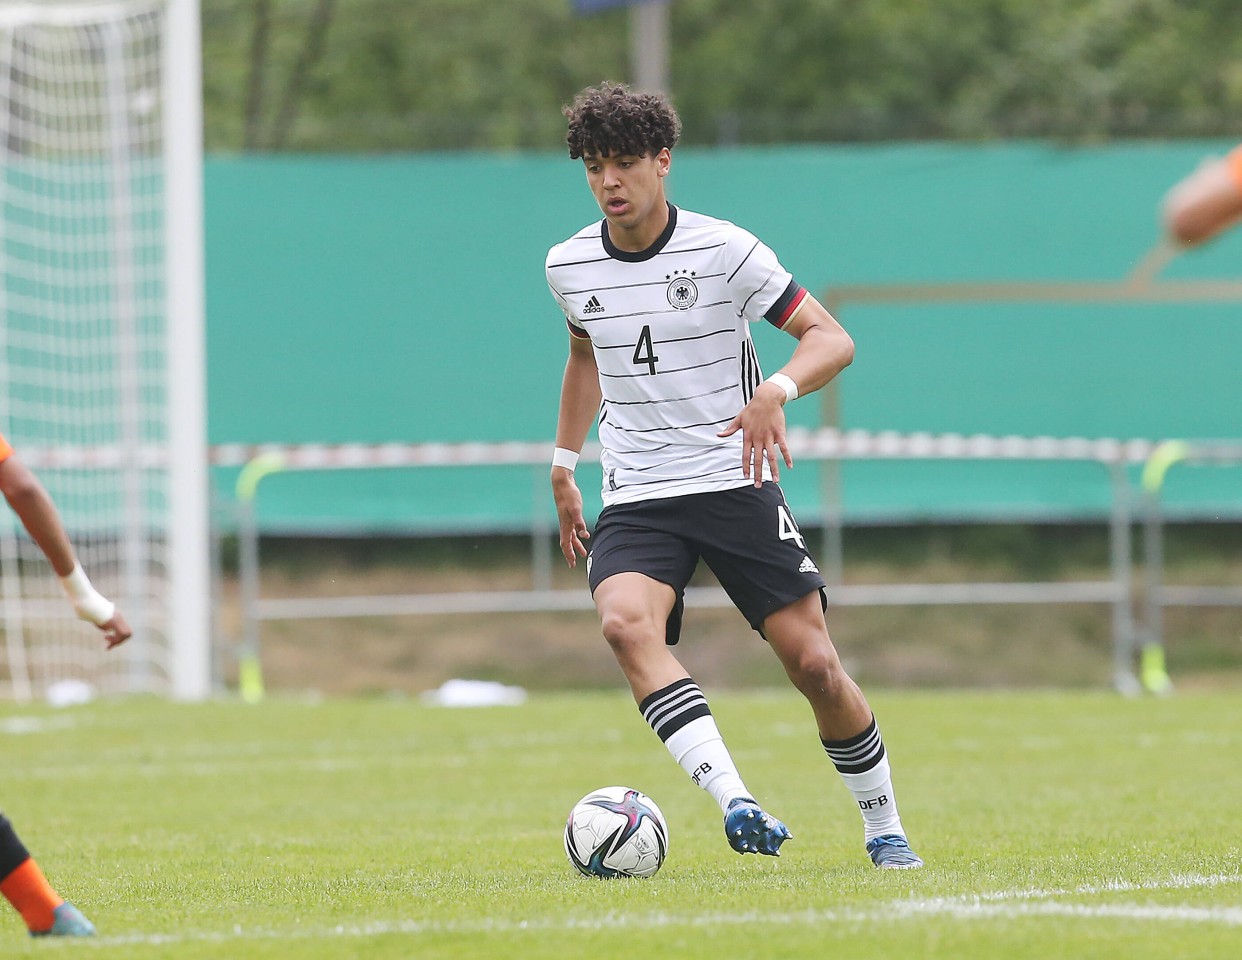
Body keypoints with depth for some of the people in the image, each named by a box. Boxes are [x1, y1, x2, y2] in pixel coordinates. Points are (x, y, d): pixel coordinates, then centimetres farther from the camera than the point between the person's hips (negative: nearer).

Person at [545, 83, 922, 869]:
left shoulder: (724, 250, -8)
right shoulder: (569, 267, 5)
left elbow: (833, 338, -10)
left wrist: (775, 393, -29)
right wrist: (563, 465, 25)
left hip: (735, 483, -2)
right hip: (636, 501, 2)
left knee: (814, 664, -6)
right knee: (626, 623, -30)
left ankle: (884, 827, 17)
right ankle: (738, 806, -39)